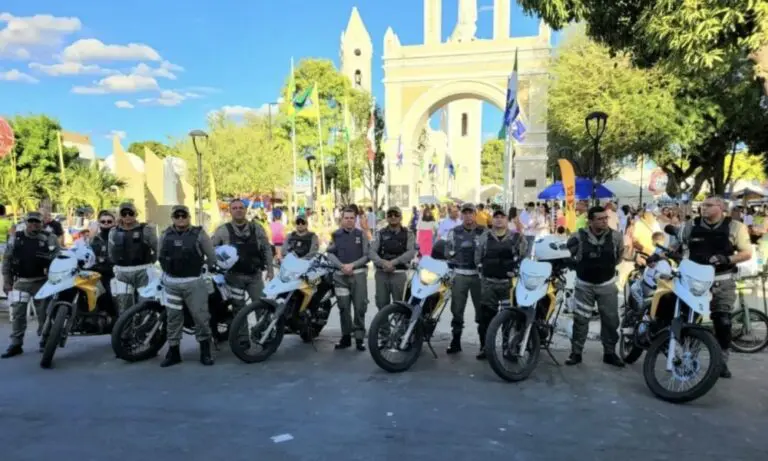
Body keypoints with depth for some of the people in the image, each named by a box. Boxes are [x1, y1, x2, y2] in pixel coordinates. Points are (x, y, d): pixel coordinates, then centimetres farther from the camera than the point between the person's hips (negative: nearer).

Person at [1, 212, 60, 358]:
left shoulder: (49, 238, -5)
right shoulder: (15, 238, 4)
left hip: (42, 282, -2)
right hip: (20, 282, 3)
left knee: (44, 313, 5)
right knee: (17, 313, 4)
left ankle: (46, 342, 17)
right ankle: (16, 345, 11)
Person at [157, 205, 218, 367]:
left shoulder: (199, 234, -4)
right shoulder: (166, 235, 7)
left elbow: (211, 256, 2)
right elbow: (160, 256, 20)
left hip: (194, 282, -3)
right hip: (171, 283, 4)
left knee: (201, 317, -2)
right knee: (173, 318, 10)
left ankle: (205, 351, 10)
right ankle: (173, 352, 20)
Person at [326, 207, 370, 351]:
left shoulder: (361, 234, 5)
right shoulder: (336, 235, 9)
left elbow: (367, 255, 0)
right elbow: (330, 253, 2)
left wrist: (352, 265, -12)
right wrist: (342, 266, -13)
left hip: (358, 274, -1)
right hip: (340, 275, 2)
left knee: (360, 307, -2)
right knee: (343, 308, 6)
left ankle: (359, 338, 5)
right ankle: (346, 337, 15)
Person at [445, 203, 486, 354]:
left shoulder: (484, 232, 2)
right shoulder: (453, 232, 6)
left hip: (479, 275, -1)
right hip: (459, 275, 1)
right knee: (457, 310, 6)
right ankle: (455, 341, 16)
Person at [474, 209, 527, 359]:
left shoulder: (517, 238, 5)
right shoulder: (484, 238, 9)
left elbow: (525, 257, 2)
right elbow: (477, 257, 12)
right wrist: (482, 270, 3)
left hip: (510, 281, -1)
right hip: (488, 282, 1)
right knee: (484, 316, 2)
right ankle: (484, 347, 12)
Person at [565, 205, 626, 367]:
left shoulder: (615, 236, -8)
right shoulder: (579, 237, -15)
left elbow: (620, 254, 13)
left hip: (607, 284, 2)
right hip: (584, 284, -2)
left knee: (611, 320, 7)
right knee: (580, 319, 1)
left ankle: (610, 353, 22)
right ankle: (576, 352, 11)